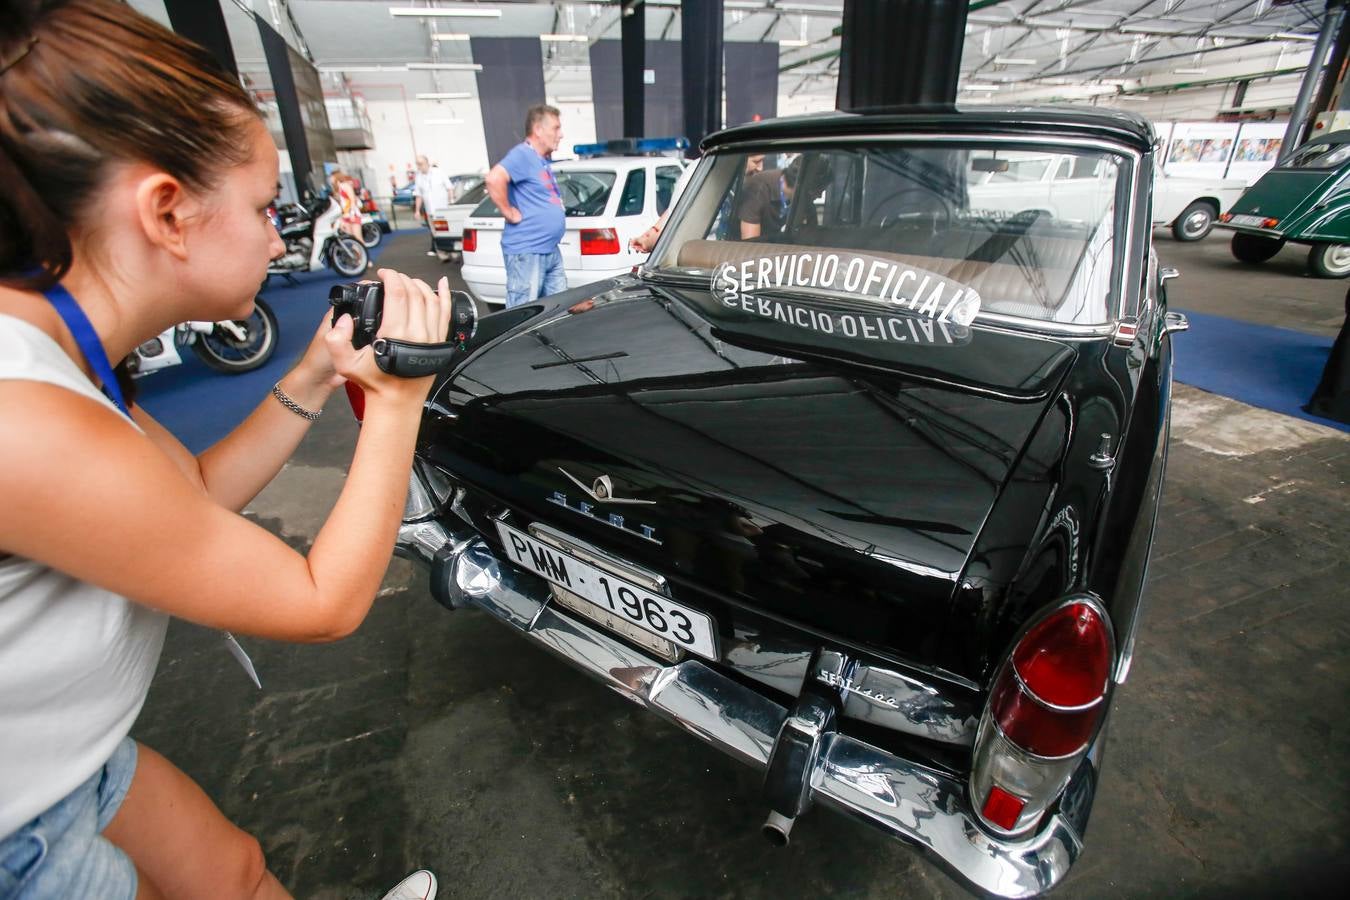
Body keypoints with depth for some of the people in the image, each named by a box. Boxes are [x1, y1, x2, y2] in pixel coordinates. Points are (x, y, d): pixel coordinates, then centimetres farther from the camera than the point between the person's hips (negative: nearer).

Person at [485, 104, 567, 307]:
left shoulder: (542, 160, 17)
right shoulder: (523, 155, -13)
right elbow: (494, 179, -30)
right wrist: (510, 213, -21)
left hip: (551, 251, 10)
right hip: (526, 252, -10)